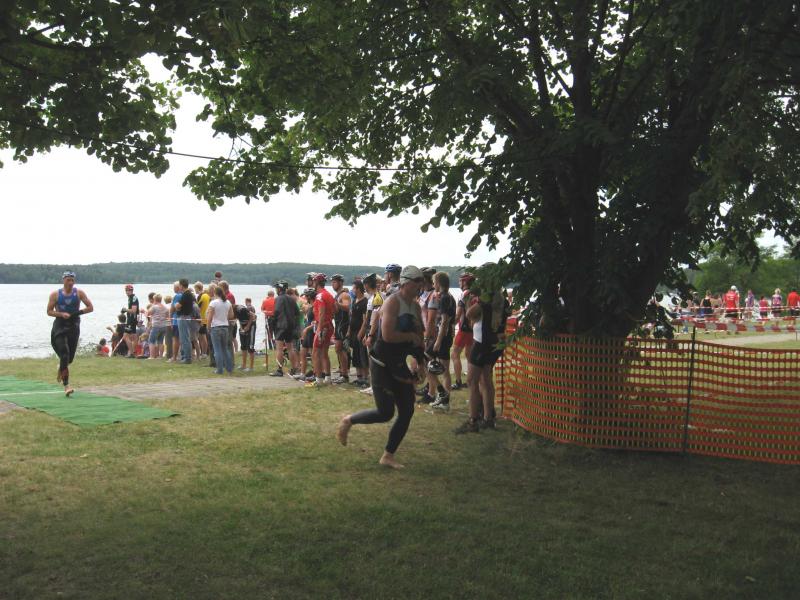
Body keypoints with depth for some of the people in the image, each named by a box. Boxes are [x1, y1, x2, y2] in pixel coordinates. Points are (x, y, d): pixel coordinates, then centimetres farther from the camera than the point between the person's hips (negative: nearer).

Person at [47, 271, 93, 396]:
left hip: (74, 326, 2)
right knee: (64, 354, -15)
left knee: (70, 357, 9)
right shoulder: (55, 294, 0)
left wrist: (78, 312, -14)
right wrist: (61, 314, -16)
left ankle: (61, 368, 47)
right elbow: (49, 311, 2)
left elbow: (90, 308, 1)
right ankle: (66, 385, -16)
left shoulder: (79, 293, 1)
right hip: (59, 326, -2)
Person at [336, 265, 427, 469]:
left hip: (399, 366, 8)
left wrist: (421, 364, 12)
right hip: (382, 365, -8)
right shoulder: (393, 302, -17)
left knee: (407, 411, 5)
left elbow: (419, 338, 19)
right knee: (385, 413, -7)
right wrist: (410, 336, -15)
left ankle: (388, 456, 17)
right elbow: (387, 335, -28)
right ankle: (348, 420, 19)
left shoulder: (416, 306, 10)